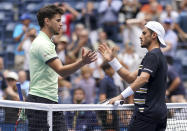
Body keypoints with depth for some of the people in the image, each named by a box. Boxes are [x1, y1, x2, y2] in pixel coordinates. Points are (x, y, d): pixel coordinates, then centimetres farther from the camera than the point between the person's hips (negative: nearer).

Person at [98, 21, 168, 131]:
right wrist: (112, 60, 15)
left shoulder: (152, 55, -10)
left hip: (147, 112, -9)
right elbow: (131, 78, 19)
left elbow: (143, 79, -27)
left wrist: (121, 96, -31)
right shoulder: (159, 56, 21)